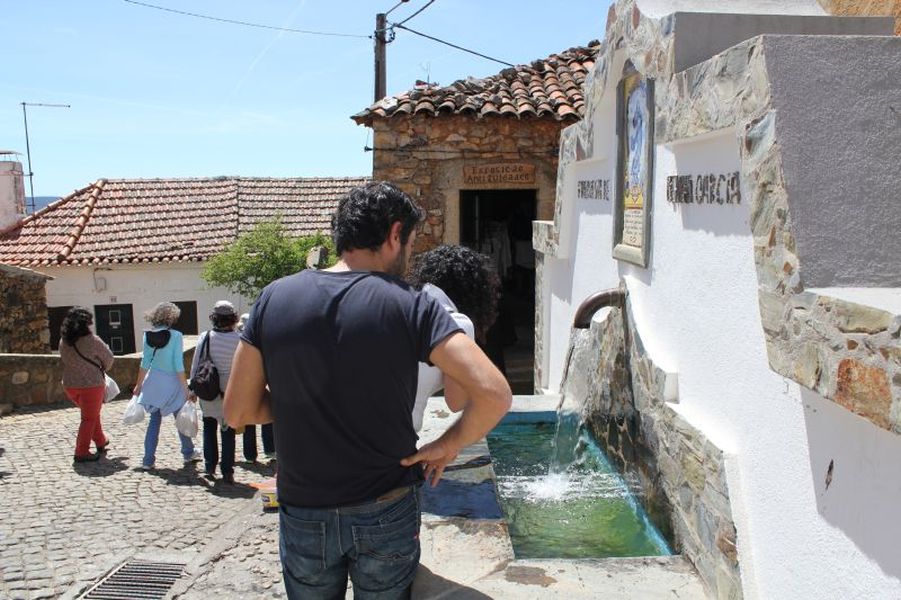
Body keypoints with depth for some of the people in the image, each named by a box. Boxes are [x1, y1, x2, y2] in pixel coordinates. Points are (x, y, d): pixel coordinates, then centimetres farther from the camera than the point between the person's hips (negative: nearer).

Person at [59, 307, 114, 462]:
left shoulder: (63, 341, -2)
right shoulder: (92, 341, -17)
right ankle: (81, 453, 7)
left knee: (92, 414, 24)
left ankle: (101, 441, 37)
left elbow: (63, 360, 6)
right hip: (91, 385, -6)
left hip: (70, 385, 6)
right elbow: (108, 358, -6)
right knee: (89, 418, 7)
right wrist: (102, 370, 15)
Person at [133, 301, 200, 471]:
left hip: (153, 382, 4)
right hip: (172, 382, -4)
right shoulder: (175, 336, -14)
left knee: (154, 420, 11)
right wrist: (186, 388, -9)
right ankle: (188, 453, 30)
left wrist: (139, 384, 13)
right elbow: (178, 365, -14)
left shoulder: (148, 335, -2)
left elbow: (145, 362, 3)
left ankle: (148, 460, 10)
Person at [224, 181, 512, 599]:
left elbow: (237, 412, -3)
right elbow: (494, 393, -23)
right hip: (386, 514, -2)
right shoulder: (409, 305, -14)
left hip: (303, 515, 2)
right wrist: (448, 446, -7)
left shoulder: (274, 298, -6)